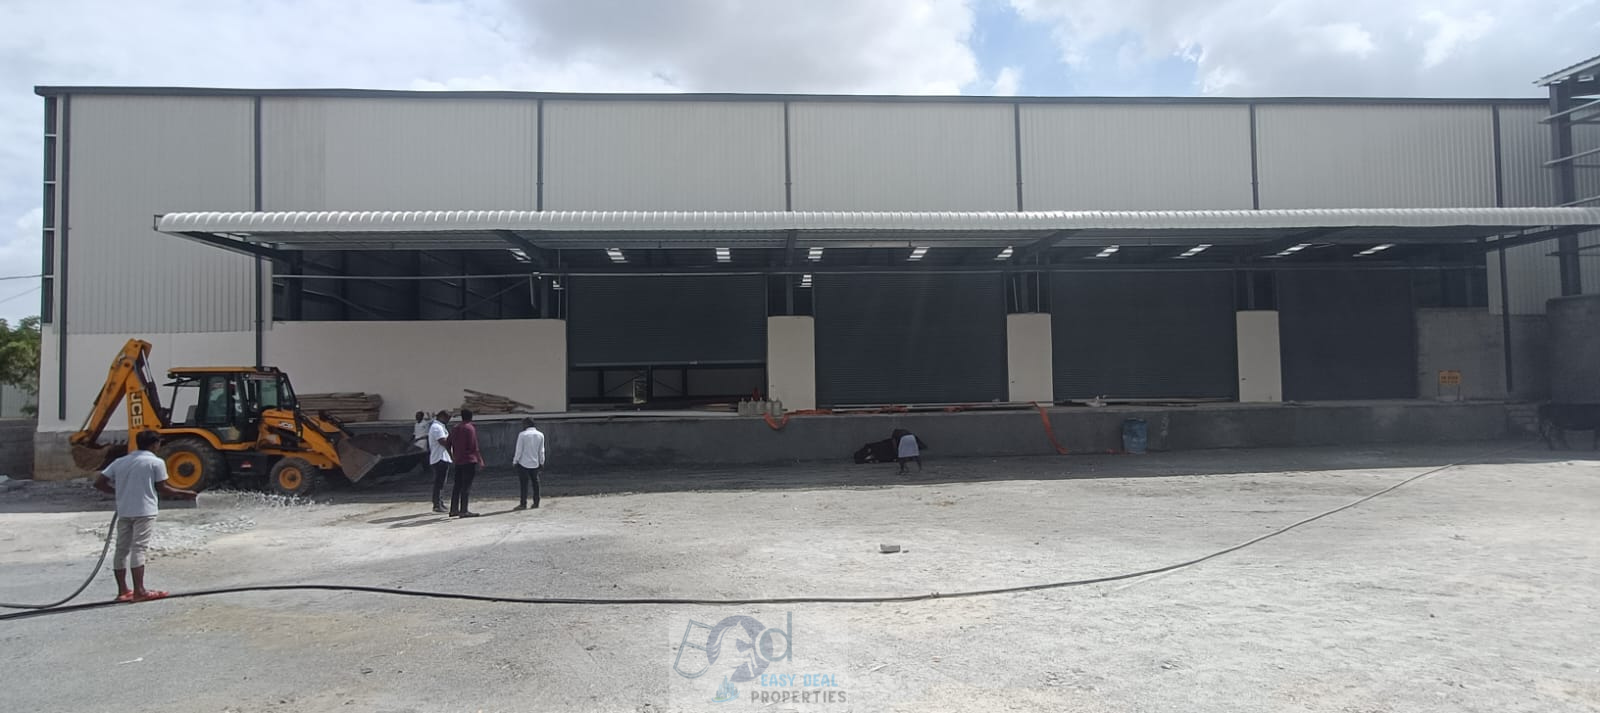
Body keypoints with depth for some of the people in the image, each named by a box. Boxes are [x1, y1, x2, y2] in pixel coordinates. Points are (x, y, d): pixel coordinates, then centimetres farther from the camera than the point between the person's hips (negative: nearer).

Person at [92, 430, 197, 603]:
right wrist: (183, 493, 11)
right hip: (144, 511, -5)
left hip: (123, 511, 5)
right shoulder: (156, 462, -4)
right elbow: (162, 488, -2)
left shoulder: (120, 461, 11)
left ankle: (123, 591, 13)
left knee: (122, 548, 10)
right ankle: (139, 591, -6)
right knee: (139, 549, -6)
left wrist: (119, 491, 21)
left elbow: (99, 483, 8)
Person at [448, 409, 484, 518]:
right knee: (466, 486, -6)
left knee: (457, 486, 12)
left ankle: (454, 509, 15)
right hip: (469, 461, -7)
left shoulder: (454, 429, 14)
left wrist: (453, 457, 26)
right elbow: (474, 446, -12)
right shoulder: (470, 428, -7)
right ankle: (464, 511, -8)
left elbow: (449, 444, 16)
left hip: (458, 461, 7)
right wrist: (480, 459, -8)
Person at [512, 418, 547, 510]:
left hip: (523, 463, -4)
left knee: (524, 484, -1)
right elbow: (541, 451, 5)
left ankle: (523, 504, -1)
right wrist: (542, 462, 13)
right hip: (535, 463, 4)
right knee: (535, 483, 11)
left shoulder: (522, 435, -11)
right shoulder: (540, 435, 2)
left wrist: (515, 461, -1)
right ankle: (536, 503, 13)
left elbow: (519, 450, -10)